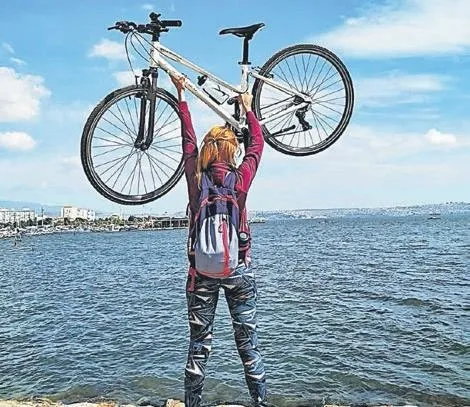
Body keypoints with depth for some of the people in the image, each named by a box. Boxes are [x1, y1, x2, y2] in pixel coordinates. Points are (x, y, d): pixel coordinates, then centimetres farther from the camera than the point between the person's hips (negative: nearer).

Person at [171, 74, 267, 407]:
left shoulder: (195, 176, -4)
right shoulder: (241, 177, -7)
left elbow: (189, 139, 11)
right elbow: (257, 143, 10)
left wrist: (181, 96, 24)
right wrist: (249, 108, 25)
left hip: (202, 269, 2)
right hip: (238, 267, -1)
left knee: (199, 343, 10)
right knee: (248, 340, 8)